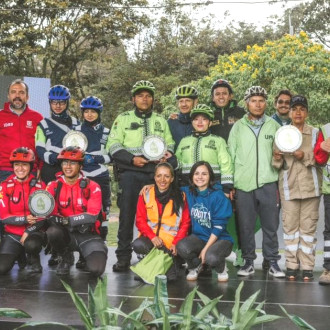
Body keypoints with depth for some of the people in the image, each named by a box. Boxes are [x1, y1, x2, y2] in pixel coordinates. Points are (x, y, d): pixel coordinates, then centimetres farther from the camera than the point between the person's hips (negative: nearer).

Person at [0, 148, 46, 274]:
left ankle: (35, 261, -1)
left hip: (34, 231, -1)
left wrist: (28, 232, -15)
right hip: (12, 234, 1)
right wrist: (24, 219, -21)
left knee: (31, 244, -37)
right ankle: (19, 255, 16)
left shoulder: (40, 186, -2)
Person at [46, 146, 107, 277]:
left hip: (87, 234, -1)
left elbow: (92, 216, -16)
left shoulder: (92, 187, -5)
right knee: (52, 231, -34)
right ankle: (64, 259, 0)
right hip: (65, 234, 2)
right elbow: (49, 215, -8)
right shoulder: (53, 186, 1)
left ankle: (87, 254, 15)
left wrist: (67, 220, -25)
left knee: (96, 269, -24)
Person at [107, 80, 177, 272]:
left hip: (155, 174, 2)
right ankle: (123, 258, 3)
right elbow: (113, 145, 2)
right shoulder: (123, 119, 9)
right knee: (127, 215, -3)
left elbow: (170, 143, 20)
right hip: (130, 174, -2)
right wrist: (132, 159, -11)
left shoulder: (161, 121, 19)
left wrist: (167, 154, -3)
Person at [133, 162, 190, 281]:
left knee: (171, 277, -23)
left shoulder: (180, 197, 1)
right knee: (138, 245, -33)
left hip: (171, 239, -2)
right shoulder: (146, 195, 3)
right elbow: (140, 220, 0)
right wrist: (152, 237, -16)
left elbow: (185, 223, 1)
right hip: (150, 237, 2)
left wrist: (176, 243, -12)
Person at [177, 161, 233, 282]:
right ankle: (195, 266, 7)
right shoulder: (188, 192, -1)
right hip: (198, 237, 4)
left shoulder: (218, 196, -13)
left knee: (211, 257, -35)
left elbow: (219, 226, -15)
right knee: (182, 247, -29)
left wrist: (206, 249, -19)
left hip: (220, 238, -3)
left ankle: (221, 268, 5)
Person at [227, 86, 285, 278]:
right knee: (245, 225, 4)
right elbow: (230, 155, 7)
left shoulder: (273, 126, 9)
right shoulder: (238, 127, 9)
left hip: (268, 183, 0)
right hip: (243, 183, 0)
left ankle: (273, 262, 14)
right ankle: (249, 261, 16)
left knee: (270, 225, 3)